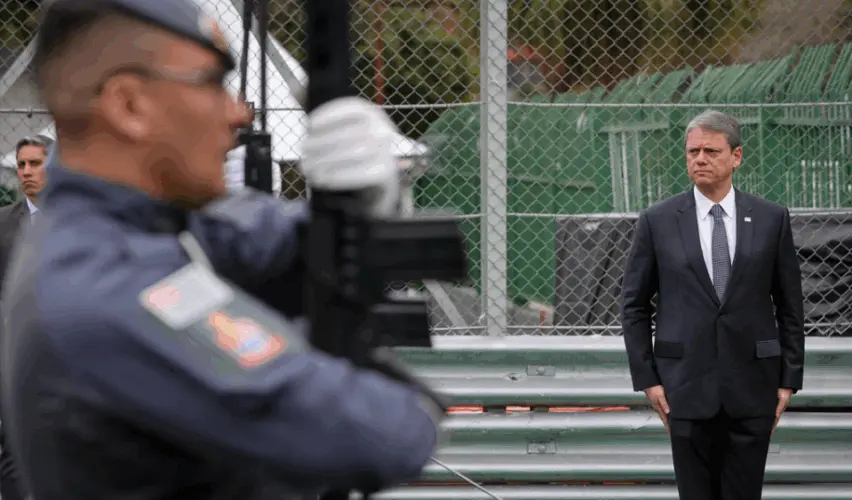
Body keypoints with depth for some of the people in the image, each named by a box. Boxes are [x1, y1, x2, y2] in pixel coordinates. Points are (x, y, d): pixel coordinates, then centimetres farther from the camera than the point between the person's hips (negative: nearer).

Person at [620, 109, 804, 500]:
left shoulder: (771, 219, 3)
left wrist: (789, 379, 3)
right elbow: (634, 305, 5)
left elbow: (789, 305, 7)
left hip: (751, 388, 0)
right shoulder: (657, 221, 1)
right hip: (687, 385, 0)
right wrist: (646, 379, 0)